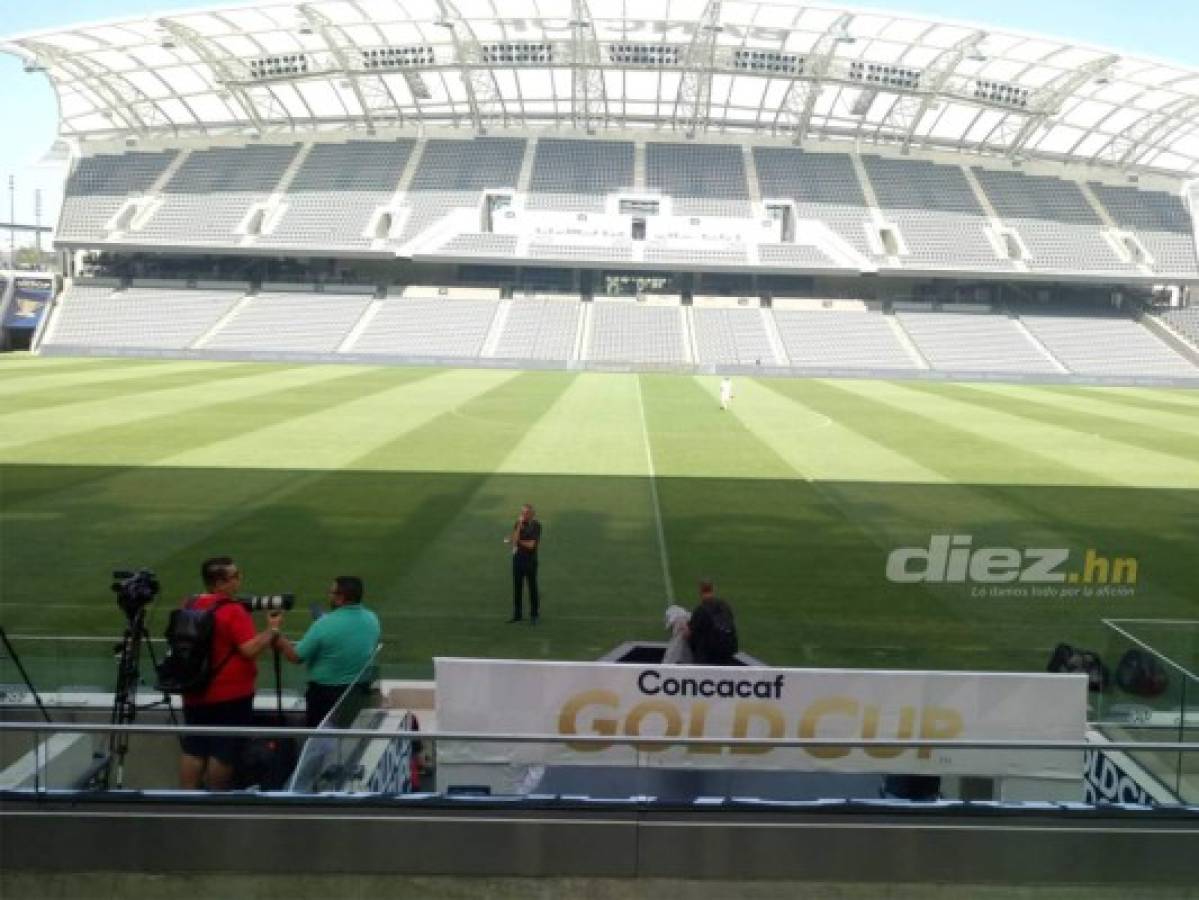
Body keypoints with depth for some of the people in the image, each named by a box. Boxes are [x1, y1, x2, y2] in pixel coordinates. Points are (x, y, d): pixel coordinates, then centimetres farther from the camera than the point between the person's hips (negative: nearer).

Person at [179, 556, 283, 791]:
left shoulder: (191, 606, 4)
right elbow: (250, 649, -23)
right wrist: (272, 629, -10)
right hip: (230, 695, -7)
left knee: (193, 751, 13)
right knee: (224, 752, 4)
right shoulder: (233, 611, -19)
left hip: (196, 693, 7)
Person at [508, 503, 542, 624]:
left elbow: (531, 544, -13)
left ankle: (534, 615, 13)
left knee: (532, 587, 3)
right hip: (517, 558, 4)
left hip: (530, 559, -4)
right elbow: (514, 539, -10)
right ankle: (517, 614, 17)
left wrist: (518, 541, -3)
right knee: (517, 587, 7)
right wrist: (519, 526, -16)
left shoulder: (536, 525, -8)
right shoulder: (518, 523, 4)